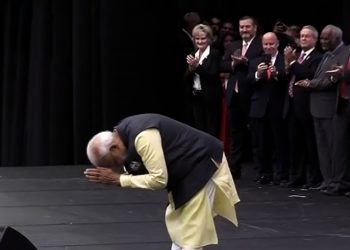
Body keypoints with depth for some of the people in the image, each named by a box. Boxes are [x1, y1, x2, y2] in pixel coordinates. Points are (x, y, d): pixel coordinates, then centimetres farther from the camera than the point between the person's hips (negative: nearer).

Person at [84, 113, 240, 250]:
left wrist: (117, 179, -26)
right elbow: (140, 173, 4)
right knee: (178, 225, 19)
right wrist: (111, 176, -15)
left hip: (203, 165, -10)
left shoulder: (143, 137, -32)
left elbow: (159, 179, -30)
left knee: (191, 236, -10)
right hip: (187, 169, 10)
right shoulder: (124, 134, -2)